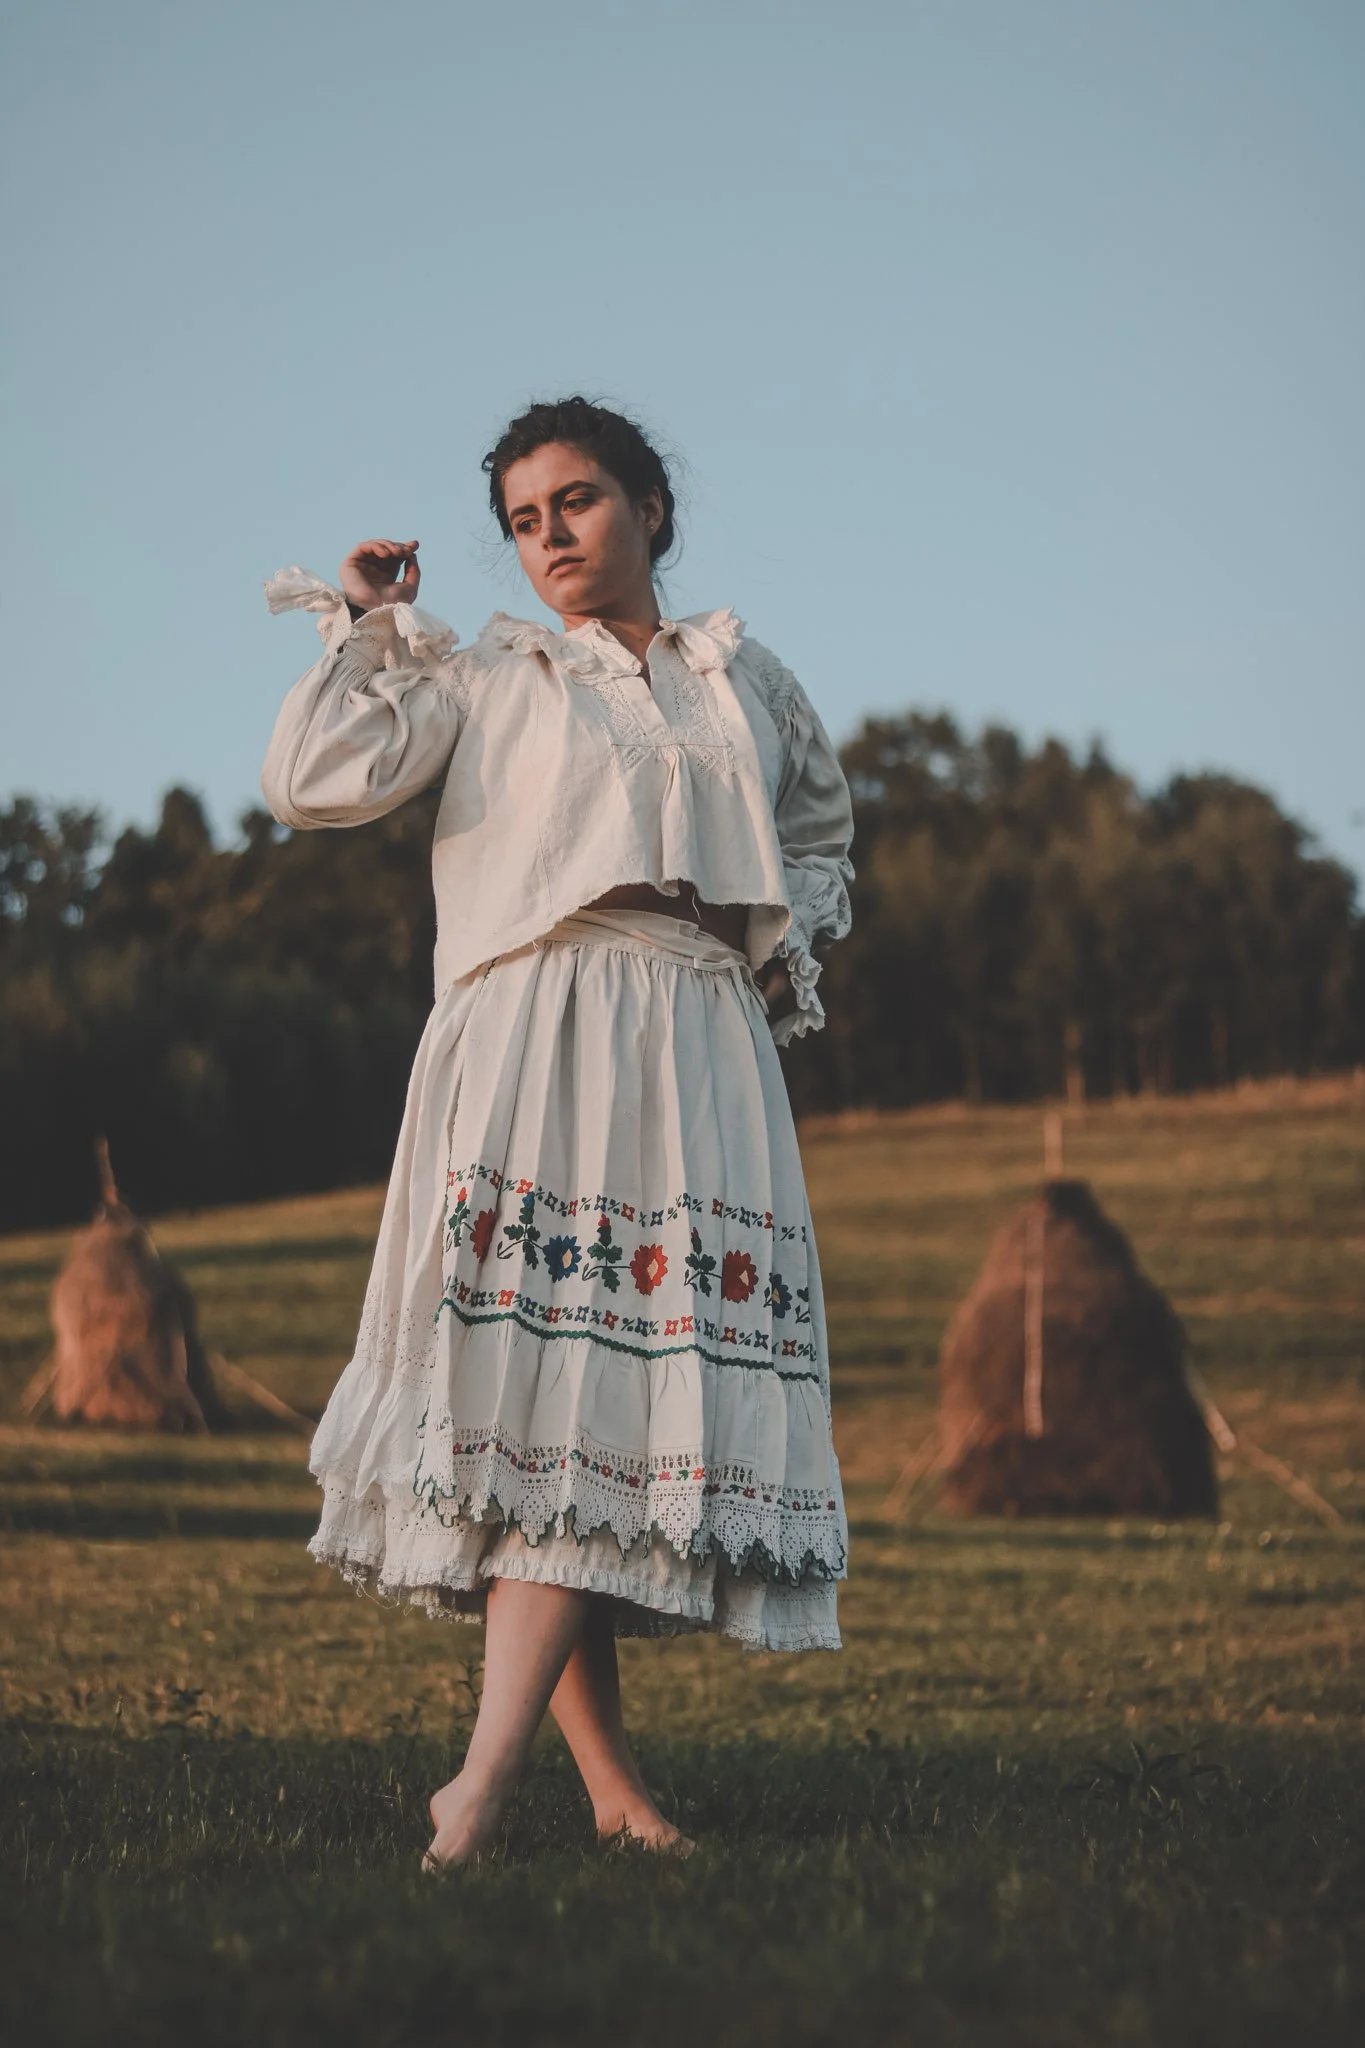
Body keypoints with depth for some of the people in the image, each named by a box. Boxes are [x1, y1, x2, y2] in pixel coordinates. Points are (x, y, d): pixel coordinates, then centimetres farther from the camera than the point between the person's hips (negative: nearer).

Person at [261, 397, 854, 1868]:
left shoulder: (747, 683, 21)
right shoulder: (481, 681, 13)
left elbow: (822, 835, 36)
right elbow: (310, 784, 0)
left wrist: (789, 941, 17)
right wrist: (362, 627, 6)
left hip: (701, 1052, 2)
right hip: (530, 1041, -2)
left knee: (634, 1380, -11)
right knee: (533, 1373, -15)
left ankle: (488, 1773, -15)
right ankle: (605, 1779, -12)